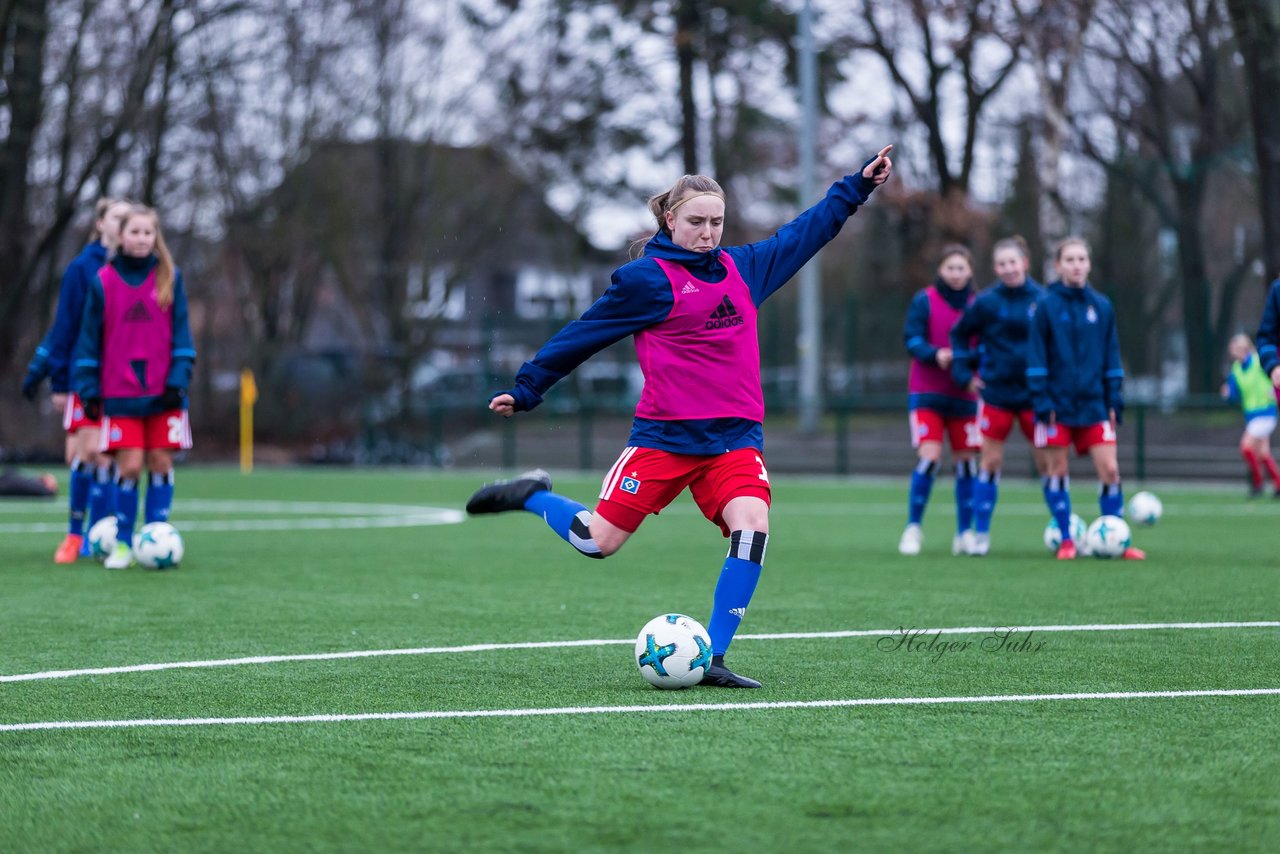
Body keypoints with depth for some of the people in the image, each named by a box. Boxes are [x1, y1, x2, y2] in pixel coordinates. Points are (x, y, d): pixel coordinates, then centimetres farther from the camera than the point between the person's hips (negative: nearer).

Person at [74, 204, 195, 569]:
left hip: (162, 389, 1)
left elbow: (180, 333, 4)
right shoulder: (104, 280, 2)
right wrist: (89, 389, 0)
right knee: (129, 465, -6)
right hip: (120, 391, -1)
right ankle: (122, 543, 4)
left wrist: (178, 380, -6)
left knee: (161, 462, -1)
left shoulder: (170, 278, 4)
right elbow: (90, 337, 5)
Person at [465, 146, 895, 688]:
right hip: (665, 434, -4)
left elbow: (805, 232, 25)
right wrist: (524, 390, 4)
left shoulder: (743, 267, 10)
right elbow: (582, 335, 1)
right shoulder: (647, 279, -6)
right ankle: (531, 496, 25)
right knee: (598, 541, -6)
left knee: (751, 529, -20)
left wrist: (858, 186, 29)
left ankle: (711, 660, -13)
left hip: (735, 438, 4)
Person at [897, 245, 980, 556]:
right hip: (927, 393, -3)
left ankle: (965, 533, 14)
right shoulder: (925, 301, -3)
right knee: (929, 457, -14)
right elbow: (912, 338, -9)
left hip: (964, 395, 3)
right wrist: (935, 355, -28)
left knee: (965, 461, 4)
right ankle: (913, 528, -2)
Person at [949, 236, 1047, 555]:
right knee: (990, 462, 2)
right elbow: (959, 335, 8)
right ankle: (981, 534, 9)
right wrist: (965, 374, 1)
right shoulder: (986, 302, -5)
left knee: (1048, 462, 1)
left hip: (1035, 394, 0)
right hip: (996, 394, 0)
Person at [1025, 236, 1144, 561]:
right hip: (1058, 403, -2)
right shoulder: (1047, 306, -4)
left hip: (1093, 403, 3)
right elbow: (1036, 357, -5)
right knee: (1057, 470, 2)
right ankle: (1066, 540, 12)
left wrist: (1114, 400, 6)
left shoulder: (1101, 307, 7)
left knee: (1110, 469, -4)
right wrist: (1042, 400, -11)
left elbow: (1111, 358, 12)